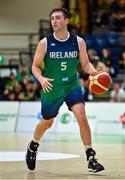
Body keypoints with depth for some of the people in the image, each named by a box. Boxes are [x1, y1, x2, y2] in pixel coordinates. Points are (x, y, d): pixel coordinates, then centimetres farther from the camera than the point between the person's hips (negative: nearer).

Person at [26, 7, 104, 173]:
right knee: (47, 122, 15)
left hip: (72, 85, 0)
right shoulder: (45, 43, -10)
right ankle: (33, 146, 46)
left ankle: (91, 158, -14)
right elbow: (35, 66, -4)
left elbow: (86, 64, 2)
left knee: (81, 116, -20)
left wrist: (93, 72, -20)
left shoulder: (78, 42, -7)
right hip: (51, 88, 0)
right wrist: (41, 79, -24)